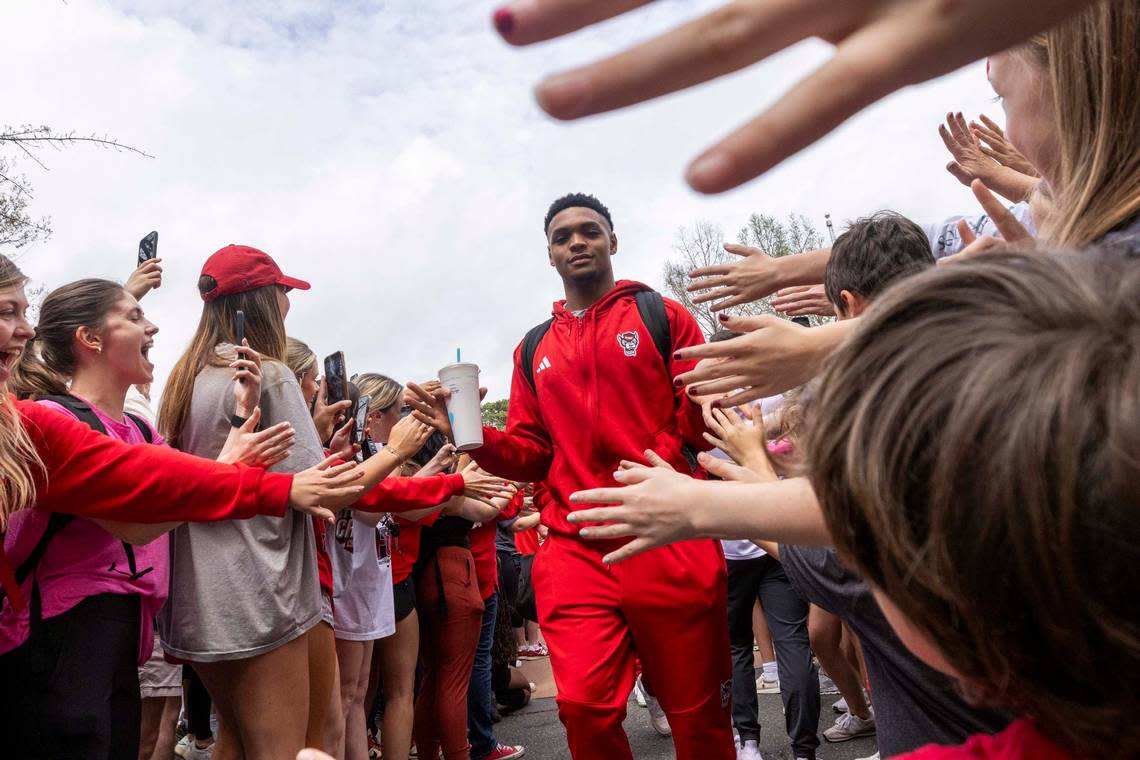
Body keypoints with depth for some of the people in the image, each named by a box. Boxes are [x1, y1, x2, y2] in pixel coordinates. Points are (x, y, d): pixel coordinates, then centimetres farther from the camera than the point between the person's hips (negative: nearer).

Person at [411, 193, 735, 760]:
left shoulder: (662, 316, 5)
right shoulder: (535, 350, 16)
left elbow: (702, 420, -1)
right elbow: (530, 456, 15)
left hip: (670, 544, -2)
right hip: (574, 551, 3)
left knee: (698, 712, 9)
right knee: (585, 707, -5)